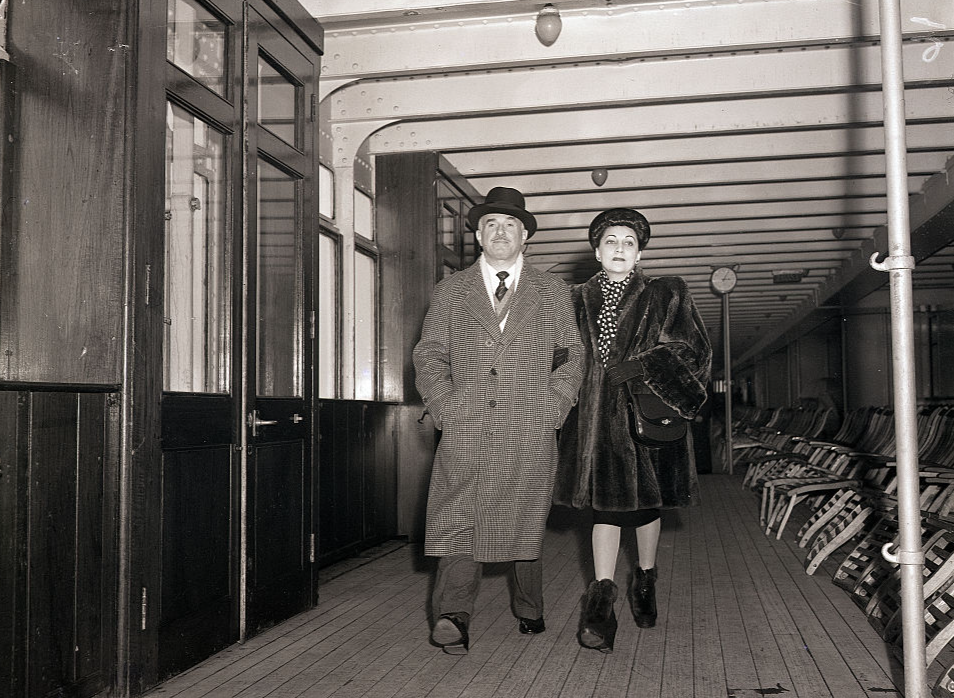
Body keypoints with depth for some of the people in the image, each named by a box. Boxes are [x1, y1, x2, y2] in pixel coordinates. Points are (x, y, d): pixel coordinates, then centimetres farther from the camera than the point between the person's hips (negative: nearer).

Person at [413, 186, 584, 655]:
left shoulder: (552, 292, 13)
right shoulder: (450, 291, 12)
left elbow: (571, 356, 12)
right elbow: (429, 356, 11)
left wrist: (551, 409, -1)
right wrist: (446, 407, -4)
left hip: (530, 431, 1)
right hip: (465, 428, 0)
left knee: (526, 522, 7)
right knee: (457, 521, -11)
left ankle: (529, 611, 23)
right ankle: (453, 617, -14)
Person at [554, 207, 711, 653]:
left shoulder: (665, 296, 7)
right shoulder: (578, 300, 13)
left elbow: (692, 350, -1)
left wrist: (637, 371, -12)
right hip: (596, 417, 0)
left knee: (645, 500, 11)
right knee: (605, 502, -7)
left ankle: (645, 581, 31)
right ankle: (602, 598, -9)